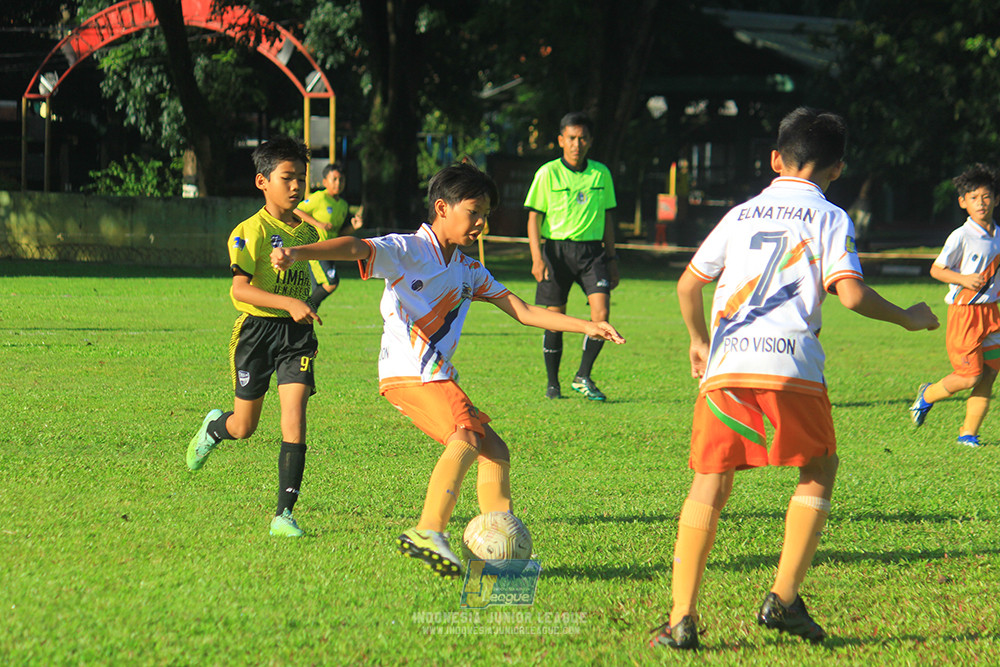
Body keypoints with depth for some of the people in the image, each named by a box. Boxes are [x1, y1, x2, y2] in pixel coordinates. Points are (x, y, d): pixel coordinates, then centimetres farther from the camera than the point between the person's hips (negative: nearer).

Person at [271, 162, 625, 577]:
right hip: (406, 373, -9)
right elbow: (355, 248, -23)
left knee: (494, 450, 9)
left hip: (440, 378, 9)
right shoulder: (405, 251, -5)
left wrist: (587, 327, 13)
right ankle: (427, 533, -32)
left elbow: (524, 313, 20)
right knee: (466, 438, -28)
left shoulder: (470, 272, 18)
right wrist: (298, 253, -41)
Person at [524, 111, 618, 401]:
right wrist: (537, 258, -11)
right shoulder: (548, 174, -1)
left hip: (592, 250, 2)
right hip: (557, 249, -2)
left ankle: (583, 377, 1)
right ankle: (553, 383, 17)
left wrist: (611, 259, 15)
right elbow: (534, 217, 0)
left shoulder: (601, 173, 9)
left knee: (601, 313, -13)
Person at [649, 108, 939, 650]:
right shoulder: (828, 218, 8)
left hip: (725, 365, 3)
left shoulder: (741, 214, 20)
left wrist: (699, 340, 35)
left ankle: (682, 618, 0)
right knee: (818, 472, 18)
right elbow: (851, 294, -5)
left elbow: (688, 284, 19)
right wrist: (907, 318, 12)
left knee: (710, 484, 9)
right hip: (790, 368, -3)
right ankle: (784, 600, 7)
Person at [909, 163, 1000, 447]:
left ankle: (968, 432, 10)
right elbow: (936, 270, -11)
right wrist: (963, 279, -23)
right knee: (971, 375, -8)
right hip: (964, 310, -6)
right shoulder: (961, 237, -12)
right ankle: (928, 395, 20)